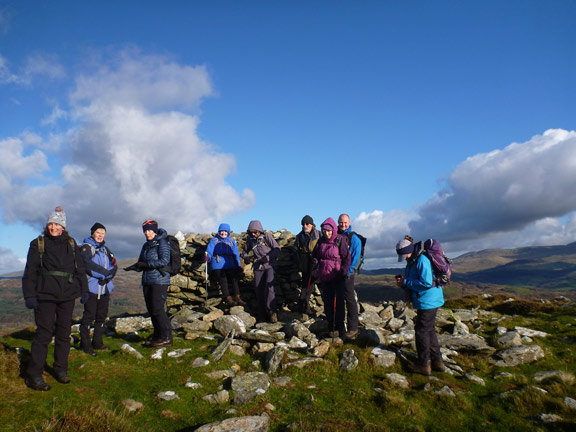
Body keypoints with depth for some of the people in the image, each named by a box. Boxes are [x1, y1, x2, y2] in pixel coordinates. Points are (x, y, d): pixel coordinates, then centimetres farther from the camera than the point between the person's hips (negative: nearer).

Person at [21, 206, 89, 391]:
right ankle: (33, 375, 4)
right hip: (45, 295, -3)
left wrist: (84, 290, 12)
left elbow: (80, 268, 16)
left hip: (67, 295, 3)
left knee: (64, 332, 9)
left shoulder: (71, 244, 11)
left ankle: (61, 369, 21)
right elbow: (30, 272, 0)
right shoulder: (38, 244, 2)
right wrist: (29, 295, -6)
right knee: (44, 333, -5)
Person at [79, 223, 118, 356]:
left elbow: (114, 265, 10)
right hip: (92, 287, -6)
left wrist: (107, 278, -8)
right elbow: (89, 265, -18)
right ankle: (85, 344, 7)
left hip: (105, 287, 7)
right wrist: (107, 273, -17)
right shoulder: (86, 247, -2)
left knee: (102, 315, 10)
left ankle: (97, 342, 21)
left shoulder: (105, 248, 18)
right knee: (89, 316, -4)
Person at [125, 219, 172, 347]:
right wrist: (135, 266, -6)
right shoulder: (146, 245, 18)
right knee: (151, 310, 9)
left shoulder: (162, 242, -6)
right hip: (147, 281, 8)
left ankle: (167, 338, -3)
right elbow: (141, 262, 17)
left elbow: (164, 261, -17)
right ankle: (157, 337, 19)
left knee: (158, 309, -11)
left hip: (160, 280, -8)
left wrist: (146, 264, -17)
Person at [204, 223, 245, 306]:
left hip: (230, 264, 2)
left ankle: (237, 297, -17)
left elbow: (236, 253, 20)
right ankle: (228, 298, -14)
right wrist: (207, 257, -24)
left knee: (234, 279, -16)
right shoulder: (214, 240, 11)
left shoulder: (231, 240, 20)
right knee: (223, 280, -15)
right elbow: (209, 251, -1)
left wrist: (238, 265, 12)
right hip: (218, 264, -2)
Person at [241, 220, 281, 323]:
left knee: (269, 288, -18)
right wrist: (245, 257, -7)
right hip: (258, 267, 4)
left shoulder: (267, 236, -8)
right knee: (258, 290, 4)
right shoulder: (250, 239, 3)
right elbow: (245, 251, 16)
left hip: (270, 266, -4)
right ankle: (261, 314, 14)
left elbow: (277, 249, -7)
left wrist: (268, 257, -21)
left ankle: (272, 312, -9)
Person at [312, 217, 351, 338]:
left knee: (339, 301, -2)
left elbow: (347, 258, -8)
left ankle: (340, 327, 8)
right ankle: (331, 327, 19)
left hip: (337, 277, -5)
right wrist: (315, 268, 1)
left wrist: (343, 272, -17)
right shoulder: (321, 241, 8)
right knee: (327, 301, 8)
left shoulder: (340, 240, -8)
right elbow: (315, 255, 17)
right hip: (324, 277, 5)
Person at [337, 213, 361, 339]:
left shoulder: (353, 238, -2)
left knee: (350, 299, -4)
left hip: (347, 273, -5)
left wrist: (349, 271, -14)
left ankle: (353, 328, 1)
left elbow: (355, 257, -7)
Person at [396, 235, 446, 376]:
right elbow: (413, 282, 19)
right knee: (429, 330, 17)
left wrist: (406, 282, -20)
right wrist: (402, 282, -2)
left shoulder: (422, 261, -20)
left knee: (422, 331, -2)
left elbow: (427, 283, -26)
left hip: (428, 301, -10)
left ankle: (424, 364, 9)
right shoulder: (411, 262, 11)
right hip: (427, 301, 10)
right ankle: (437, 362, 27)